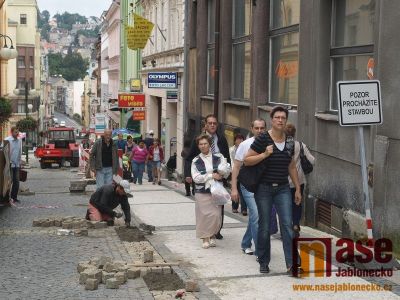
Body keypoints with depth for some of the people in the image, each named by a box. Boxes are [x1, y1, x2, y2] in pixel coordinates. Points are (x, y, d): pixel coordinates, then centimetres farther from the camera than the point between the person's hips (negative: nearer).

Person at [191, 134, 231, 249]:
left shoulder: (218, 157, 6)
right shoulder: (196, 161, 4)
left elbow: (227, 171, 3)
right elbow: (196, 177, -6)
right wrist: (211, 176, -10)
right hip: (202, 192, -1)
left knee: (216, 215, -3)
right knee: (204, 215, -2)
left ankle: (212, 236, 17)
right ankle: (205, 238, 11)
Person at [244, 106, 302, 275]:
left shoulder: (289, 141, 8)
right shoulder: (263, 139, -8)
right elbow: (247, 160, -7)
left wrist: (297, 189, 14)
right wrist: (265, 154, -20)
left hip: (283, 188, 3)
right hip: (264, 188, -3)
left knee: (287, 225, -7)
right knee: (264, 227, 4)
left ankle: (292, 264, -10)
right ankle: (264, 263, 19)